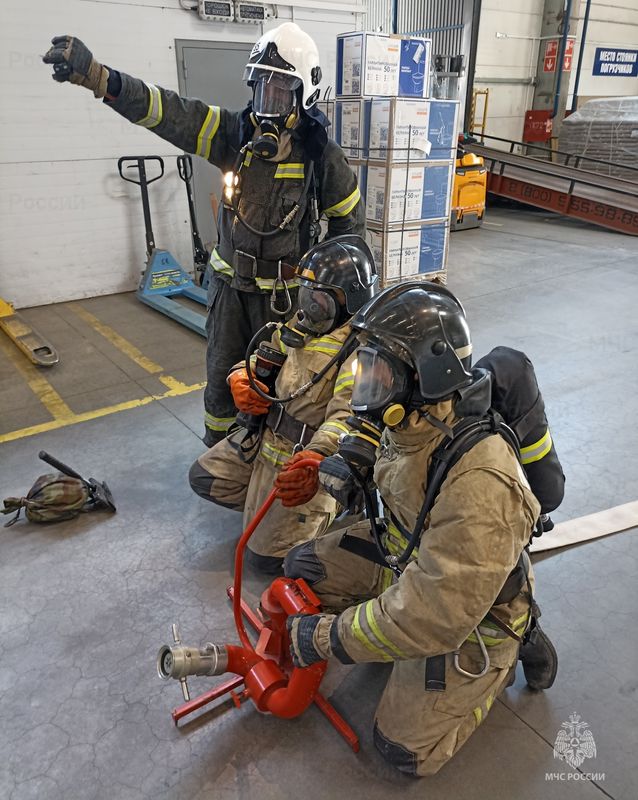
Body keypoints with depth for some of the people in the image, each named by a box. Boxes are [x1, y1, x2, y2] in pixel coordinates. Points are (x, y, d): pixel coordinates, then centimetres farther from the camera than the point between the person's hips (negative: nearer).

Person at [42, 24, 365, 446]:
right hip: (231, 284, 4)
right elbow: (170, 112, -15)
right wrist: (94, 73, -27)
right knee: (221, 377, 14)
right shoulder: (238, 131, -3)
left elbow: (350, 219, 1)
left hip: (285, 293, -3)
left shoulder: (321, 151, -9)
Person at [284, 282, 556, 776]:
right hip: (403, 554, 7)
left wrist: (326, 637, -26)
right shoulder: (411, 416, -16)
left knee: (405, 749, -1)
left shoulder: (478, 484, -40)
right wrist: (352, 456, -10)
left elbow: (435, 615, -36)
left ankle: (500, 661, 16)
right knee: (302, 569, 2)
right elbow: (373, 424, 13)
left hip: (469, 615, -7)